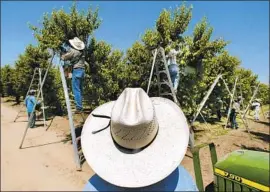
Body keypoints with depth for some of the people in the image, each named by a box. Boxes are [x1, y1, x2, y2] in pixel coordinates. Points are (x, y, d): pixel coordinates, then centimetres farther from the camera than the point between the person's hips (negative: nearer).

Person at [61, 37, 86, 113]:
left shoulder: (73, 51, -10)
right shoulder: (82, 51, 11)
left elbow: (64, 58, -3)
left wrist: (62, 56, 20)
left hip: (76, 70, -7)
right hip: (82, 70, 8)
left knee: (76, 90, -5)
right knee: (80, 89, 13)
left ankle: (79, 107, -7)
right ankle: (80, 107, 19)